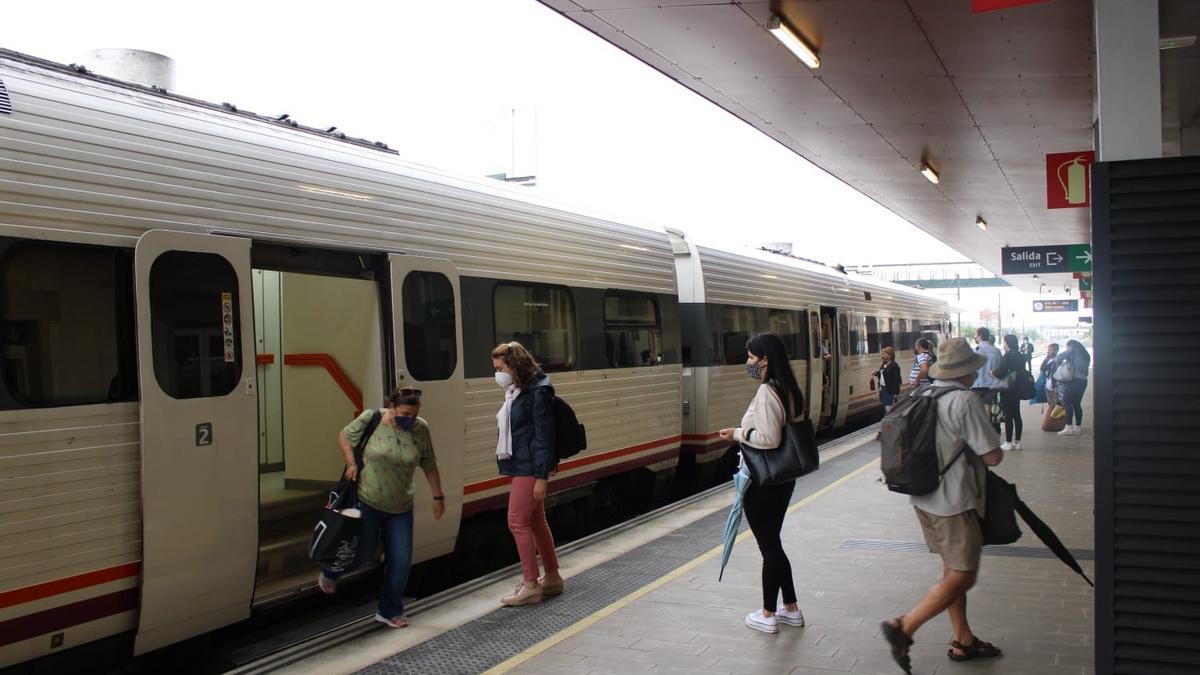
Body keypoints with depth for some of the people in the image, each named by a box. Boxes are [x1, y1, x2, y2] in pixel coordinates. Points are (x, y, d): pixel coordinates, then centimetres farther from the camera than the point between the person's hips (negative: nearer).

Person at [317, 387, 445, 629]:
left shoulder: (421, 429, -8)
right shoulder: (370, 419, -14)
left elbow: (429, 465, 2)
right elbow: (344, 436, 2)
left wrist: (438, 496, 6)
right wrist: (351, 464, -10)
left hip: (400, 507, 3)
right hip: (366, 500, -2)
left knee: (400, 561, 2)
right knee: (362, 551, 9)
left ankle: (390, 611, 21)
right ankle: (329, 574, 42)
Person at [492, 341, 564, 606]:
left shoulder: (538, 391, -15)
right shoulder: (515, 391, 12)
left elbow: (544, 435, -18)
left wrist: (542, 476, -20)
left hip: (530, 467, -9)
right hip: (520, 465, 9)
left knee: (518, 522, -8)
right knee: (536, 522, 14)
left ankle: (531, 585, 0)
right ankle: (552, 578, 24)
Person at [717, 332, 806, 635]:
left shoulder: (766, 393, -21)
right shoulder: (789, 390, 6)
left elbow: (768, 439, -28)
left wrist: (738, 434, -13)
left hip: (762, 482, -9)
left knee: (768, 547, 4)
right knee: (773, 544, 20)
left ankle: (768, 616, 18)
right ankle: (791, 609, 28)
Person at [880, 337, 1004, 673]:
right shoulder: (966, 401, -18)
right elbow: (992, 456, -18)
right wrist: (995, 448, 6)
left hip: (923, 497, 9)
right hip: (955, 501, -9)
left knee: (953, 569, 18)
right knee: (962, 577, -2)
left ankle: (963, 640, 26)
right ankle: (904, 627, -6)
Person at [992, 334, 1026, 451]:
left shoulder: (1007, 357, -17)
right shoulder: (1021, 357, 7)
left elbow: (1000, 373, -19)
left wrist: (993, 373, 3)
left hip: (1007, 390, -8)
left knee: (1008, 416, -3)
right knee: (1016, 415, 12)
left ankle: (1008, 442, 1)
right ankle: (1017, 441, 17)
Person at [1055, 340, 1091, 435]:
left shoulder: (1073, 351, 2)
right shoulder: (1086, 355, 23)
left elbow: (1059, 358, -2)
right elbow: (1084, 368, 18)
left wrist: (1058, 365, 17)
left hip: (1073, 380, -8)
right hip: (1083, 381, 8)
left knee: (1067, 403, -8)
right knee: (1077, 404, 10)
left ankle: (1069, 427, -14)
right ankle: (1077, 428, 9)